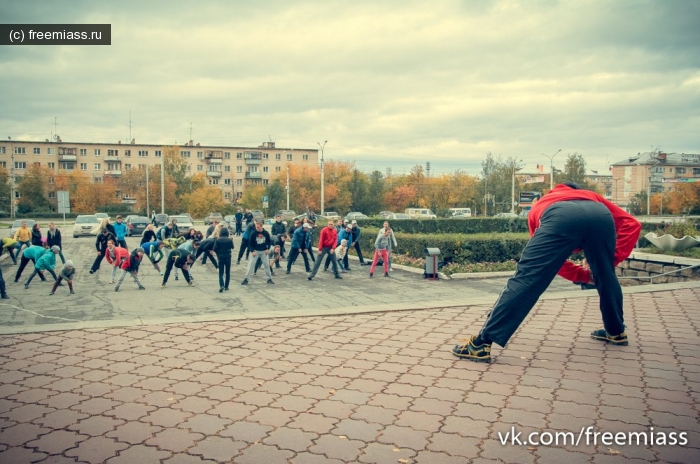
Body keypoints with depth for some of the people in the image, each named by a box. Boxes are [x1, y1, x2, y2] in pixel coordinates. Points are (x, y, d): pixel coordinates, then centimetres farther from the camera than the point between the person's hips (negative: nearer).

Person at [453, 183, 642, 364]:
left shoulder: (540, 205, 44)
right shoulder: (593, 197, 45)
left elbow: (549, 260, 40)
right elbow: (632, 224, 29)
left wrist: (584, 274, 44)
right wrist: (613, 259, 29)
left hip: (560, 217, -2)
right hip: (600, 216, 2)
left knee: (526, 280, -3)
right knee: (606, 276, 29)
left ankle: (481, 343, -6)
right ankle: (616, 331, 46)